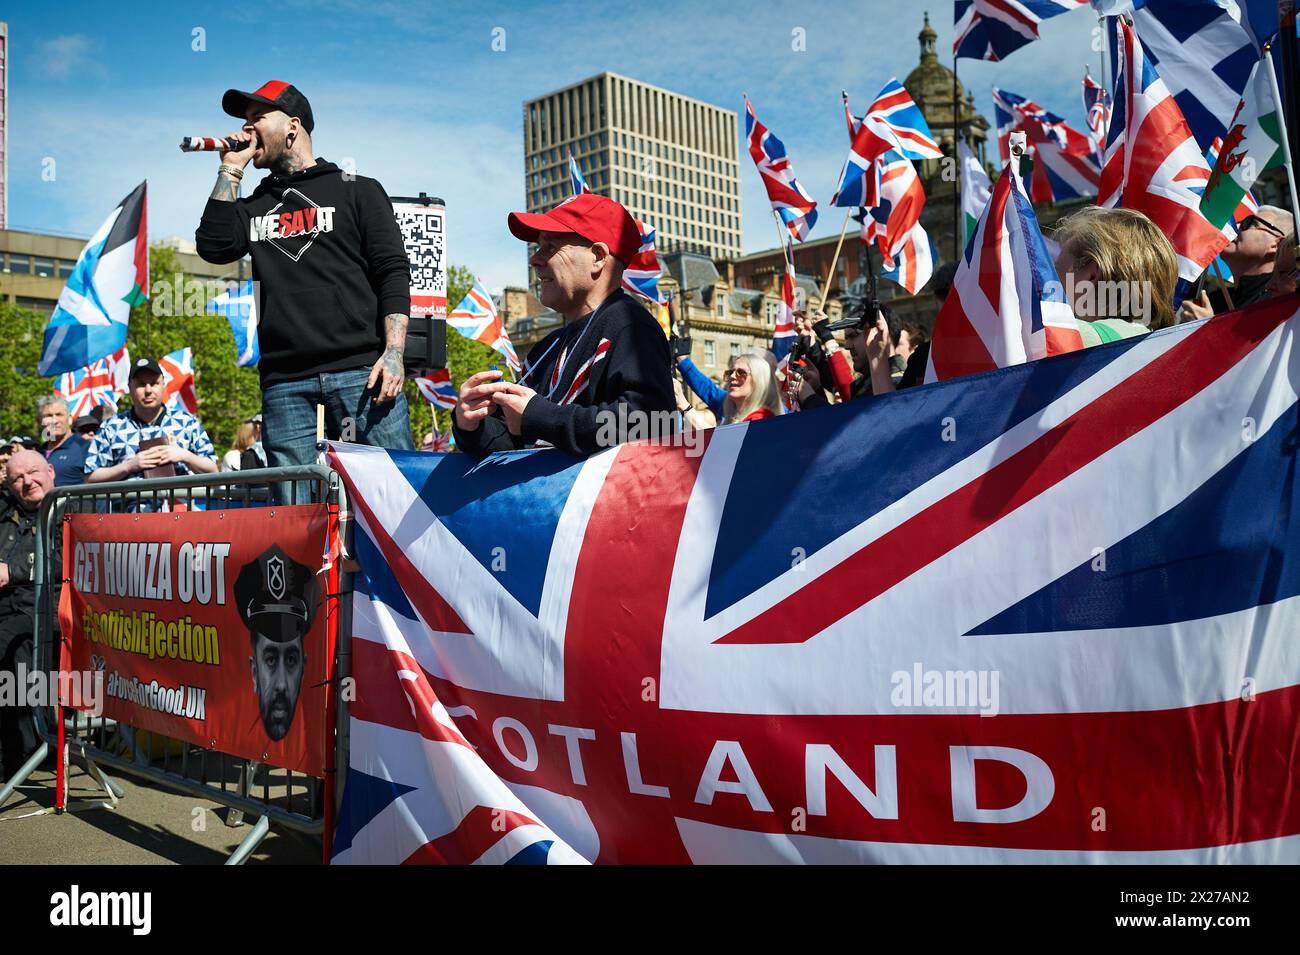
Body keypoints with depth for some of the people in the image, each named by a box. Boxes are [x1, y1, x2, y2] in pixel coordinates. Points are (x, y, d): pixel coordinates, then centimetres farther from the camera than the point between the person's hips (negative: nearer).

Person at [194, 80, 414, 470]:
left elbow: (393, 272, 3)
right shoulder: (253, 206, 25)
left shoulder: (356, 190, 13)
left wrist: (393, 352, -10)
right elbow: (213, 246, 5)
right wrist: (231, 169, 12)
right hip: (284, 382, 4)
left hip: (360, 370, -3)